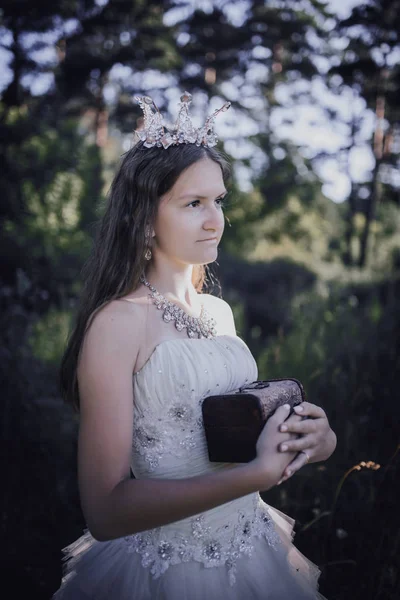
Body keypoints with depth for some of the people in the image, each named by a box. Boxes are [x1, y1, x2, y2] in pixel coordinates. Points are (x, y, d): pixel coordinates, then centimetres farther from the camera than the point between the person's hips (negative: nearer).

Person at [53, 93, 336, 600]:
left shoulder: (219, 311, 1)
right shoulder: (118, 322, -18)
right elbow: (105, 510, -23)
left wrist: (308, 437, -6)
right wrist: (258, 472, -27)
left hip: (252, 551, 6)